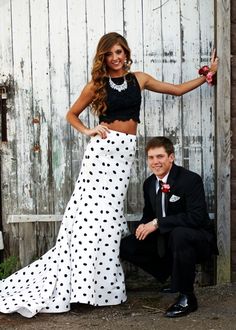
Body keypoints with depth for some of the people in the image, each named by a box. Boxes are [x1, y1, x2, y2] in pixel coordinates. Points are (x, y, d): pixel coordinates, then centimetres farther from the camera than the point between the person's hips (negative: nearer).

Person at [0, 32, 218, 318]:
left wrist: (207, 75, 20)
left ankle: (103, 285, 7)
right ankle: (85, 283, -5)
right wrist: (87, 131, -4)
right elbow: (71, 114, 13)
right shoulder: (97, 84, 5)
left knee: (109, 211, 0)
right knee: (91, 207, -9)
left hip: (126, 149, 2)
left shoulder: (139, 79, 12)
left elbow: (178, 89, 19)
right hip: (103, 146, -2)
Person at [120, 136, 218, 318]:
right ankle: (175, 278, 8)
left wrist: (157, 223, -29)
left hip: (199, 240, -7)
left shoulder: (191, 180, -18)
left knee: (179, 234, -41)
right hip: (166, 241, 7)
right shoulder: (149, 183, 4)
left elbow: (196, 217, -29)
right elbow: (149, 213, 16)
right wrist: (143, 225, -10)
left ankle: (187, 297, -22)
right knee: (126, 246, -6)